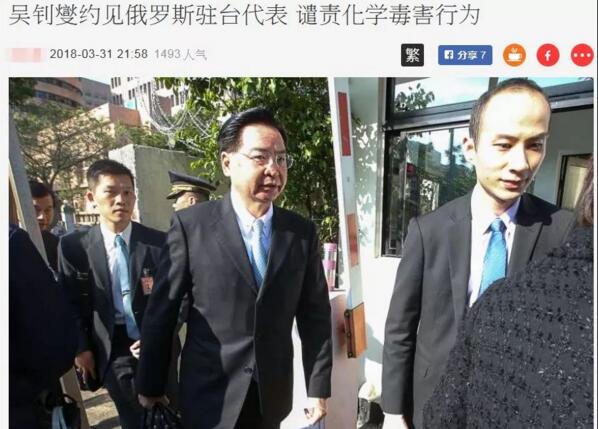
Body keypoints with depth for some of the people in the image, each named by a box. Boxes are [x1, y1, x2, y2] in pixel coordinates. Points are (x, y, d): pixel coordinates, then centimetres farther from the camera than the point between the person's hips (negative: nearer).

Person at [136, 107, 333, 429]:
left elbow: (315, 315, -2)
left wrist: (318, 388, 0)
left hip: (273, 393, 3)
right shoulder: (190, 225, -13)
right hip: (210, 394, -2)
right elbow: (161, 311, -7)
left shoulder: (302, 232, -6)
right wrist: (149, 385, 1)